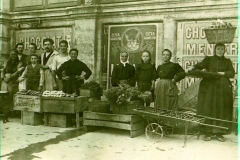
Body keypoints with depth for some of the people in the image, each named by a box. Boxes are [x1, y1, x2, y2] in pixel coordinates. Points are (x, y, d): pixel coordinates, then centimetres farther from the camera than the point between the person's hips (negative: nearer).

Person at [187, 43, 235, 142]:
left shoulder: (227, 62, 17)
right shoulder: (209, 59, 12)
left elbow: (232, 73, 5)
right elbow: (200, 65, -7)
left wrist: (222, 73, -12)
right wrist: (192, 68, -27)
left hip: (223, 88, 2)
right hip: (209, 87, -1)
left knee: (221, 110, -1)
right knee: (208, 109, -5)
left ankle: (219, 133, 6)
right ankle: (208, 132, 1)